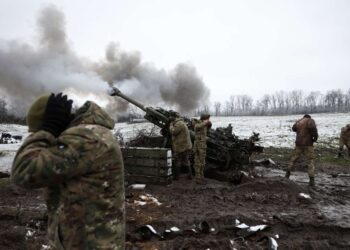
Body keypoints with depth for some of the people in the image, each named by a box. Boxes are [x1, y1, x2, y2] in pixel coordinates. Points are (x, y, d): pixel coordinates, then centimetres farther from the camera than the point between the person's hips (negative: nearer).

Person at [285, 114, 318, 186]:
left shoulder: (298, 121, 11)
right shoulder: (310, 120, -5)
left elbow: (293, 128, 29)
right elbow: (313, 127, -24)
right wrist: (315, 137, -11)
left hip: (298, 144, 4)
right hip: (308, 144, -4)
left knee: (294, 158, 19)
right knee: (310, 161, 2)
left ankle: (288, 173, 23)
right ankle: (312, 180, -2)